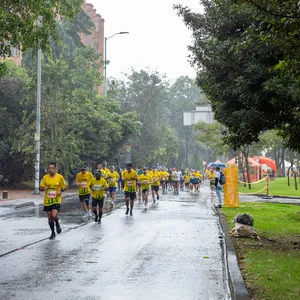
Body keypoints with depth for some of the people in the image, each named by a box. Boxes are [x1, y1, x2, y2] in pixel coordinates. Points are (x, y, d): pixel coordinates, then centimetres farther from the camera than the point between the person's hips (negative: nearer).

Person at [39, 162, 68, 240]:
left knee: (54, 215, -20)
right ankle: (53, 233, 28)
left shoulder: (60, 177, -6)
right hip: (47, 200, 3)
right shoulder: (45, 177, -1)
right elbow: (40, 187, 6)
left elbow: (65, 186, 5)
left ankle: (57, 224, 15)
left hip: (56, 200, -3)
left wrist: (61, 190, -15)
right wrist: (43, 188, -17)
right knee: (50, 218, 9)